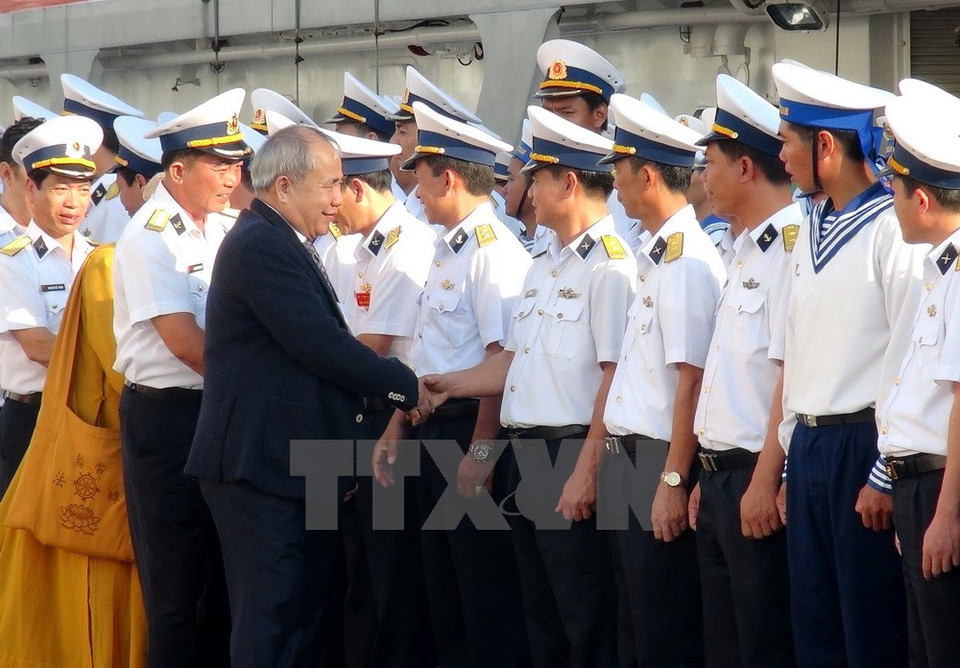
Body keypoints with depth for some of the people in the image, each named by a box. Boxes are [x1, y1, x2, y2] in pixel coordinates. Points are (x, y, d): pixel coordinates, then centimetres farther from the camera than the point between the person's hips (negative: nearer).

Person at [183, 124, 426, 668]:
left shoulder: (285, 244, 16)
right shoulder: (263, 246, -17)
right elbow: (323, 344, -22)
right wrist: (406, 386, -13)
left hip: (297, 463, 10)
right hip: (261, 465, -10)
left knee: (302, 619, 13)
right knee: (271, 622, -8)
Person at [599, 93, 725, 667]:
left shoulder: (688, 259, -16)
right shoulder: (658, 255, 12)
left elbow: (692, 378, -20)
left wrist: (673, 481, -20)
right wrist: (622, 463, 16)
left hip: (663, 462, -10)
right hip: (632, 456, 10)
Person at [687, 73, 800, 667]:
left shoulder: (792, 242, -15)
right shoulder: (749, 249, 17)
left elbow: (794, 372, -21)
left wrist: (764, 481, -22)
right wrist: (710, 477, 18)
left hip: (758, 480, -10)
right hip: (722, 477, 10)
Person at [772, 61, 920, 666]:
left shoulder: (891, 226, -13)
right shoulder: (813, 231, 14)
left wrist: (886, 475, -16)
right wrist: (793, 461, 16)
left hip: (863, 445, -8)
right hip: (809, 448, 8)